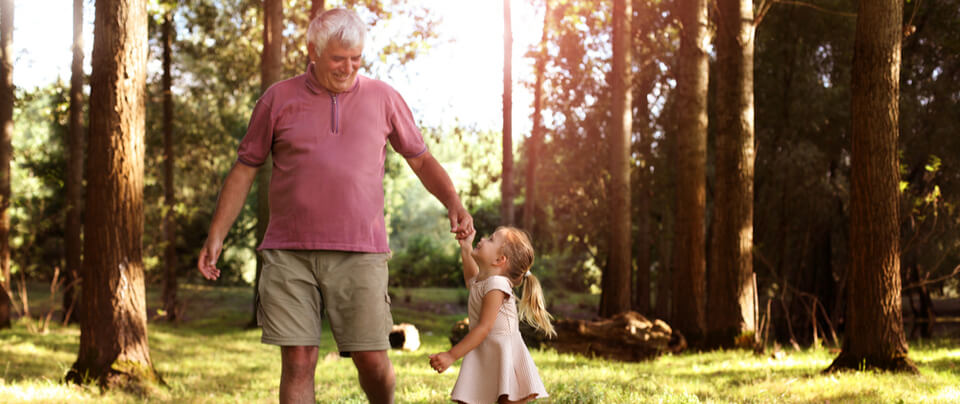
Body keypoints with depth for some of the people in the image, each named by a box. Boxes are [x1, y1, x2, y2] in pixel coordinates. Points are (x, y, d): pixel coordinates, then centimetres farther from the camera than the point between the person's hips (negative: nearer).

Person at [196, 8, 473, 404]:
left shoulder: (383, 97, 9)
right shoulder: (278, 99, 6)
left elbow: (421, 158, 16)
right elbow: (244, 169, 10)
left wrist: (453, 203, -1)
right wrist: (215, 236, 5)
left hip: (359, 253, 0)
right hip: (289, 253, 0)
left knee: (372, 360, -1)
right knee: (297, 361, -3)